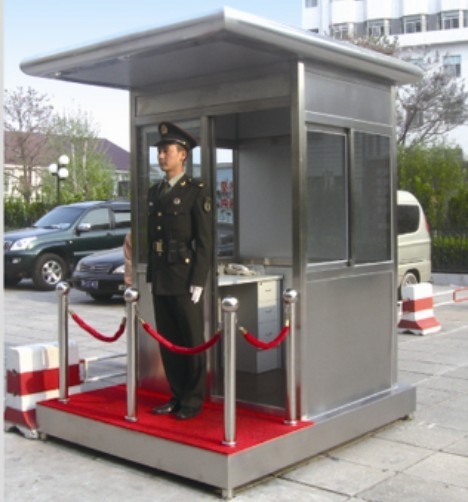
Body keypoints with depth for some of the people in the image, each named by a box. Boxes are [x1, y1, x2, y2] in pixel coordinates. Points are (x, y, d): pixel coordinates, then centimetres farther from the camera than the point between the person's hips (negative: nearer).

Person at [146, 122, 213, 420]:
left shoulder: (196, 191, -5)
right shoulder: (155, 192, 15)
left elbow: (205, 241, -10)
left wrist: (198, 281, -14)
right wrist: (151, 275, 12)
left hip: (185, 280, -6)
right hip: (159, 280, 7)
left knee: (192, 341, 3)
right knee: (167, 340, 11)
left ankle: (193, 400, 13)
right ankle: (177, 395, 23)